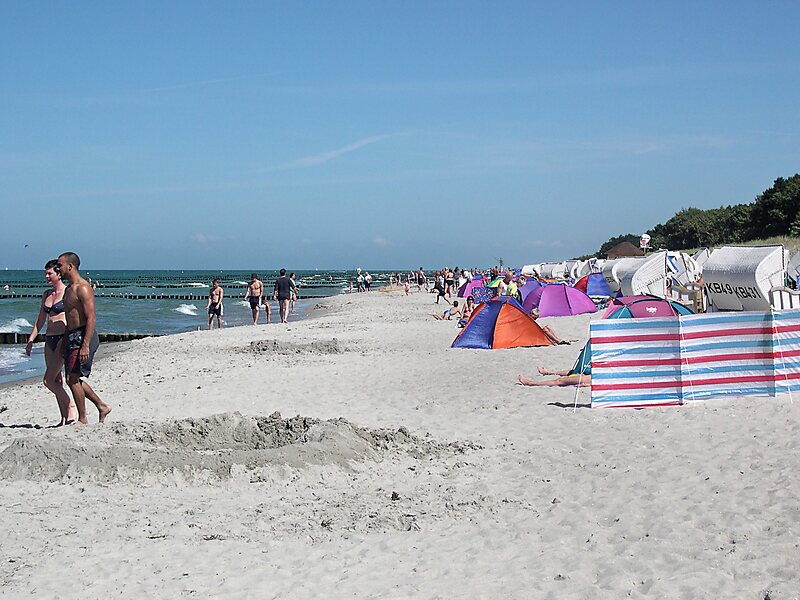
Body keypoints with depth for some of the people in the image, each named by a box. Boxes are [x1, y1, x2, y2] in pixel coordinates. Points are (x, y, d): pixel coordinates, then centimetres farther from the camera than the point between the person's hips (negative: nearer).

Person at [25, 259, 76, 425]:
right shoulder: (46, 295, 15)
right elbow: (40, 320, 21)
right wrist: (31, 340, 17)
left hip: (64, 338, -7)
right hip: (49, 340, 7)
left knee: (48, 380, -13)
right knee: (57, 381, 7)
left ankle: (71, 408, -1)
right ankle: (65, 418, 11)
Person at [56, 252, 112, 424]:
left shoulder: (83, 288, -14)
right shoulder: (69, 289, 17)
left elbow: (91, 318, -20)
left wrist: (85, 346, -26)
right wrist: (65, 345, 23)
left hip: (83, 337, -10)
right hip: (72, 337, 10)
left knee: (73, 379, -8)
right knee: (73, 379, 11)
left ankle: (82, 419, 1)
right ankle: (102, 406, 20)